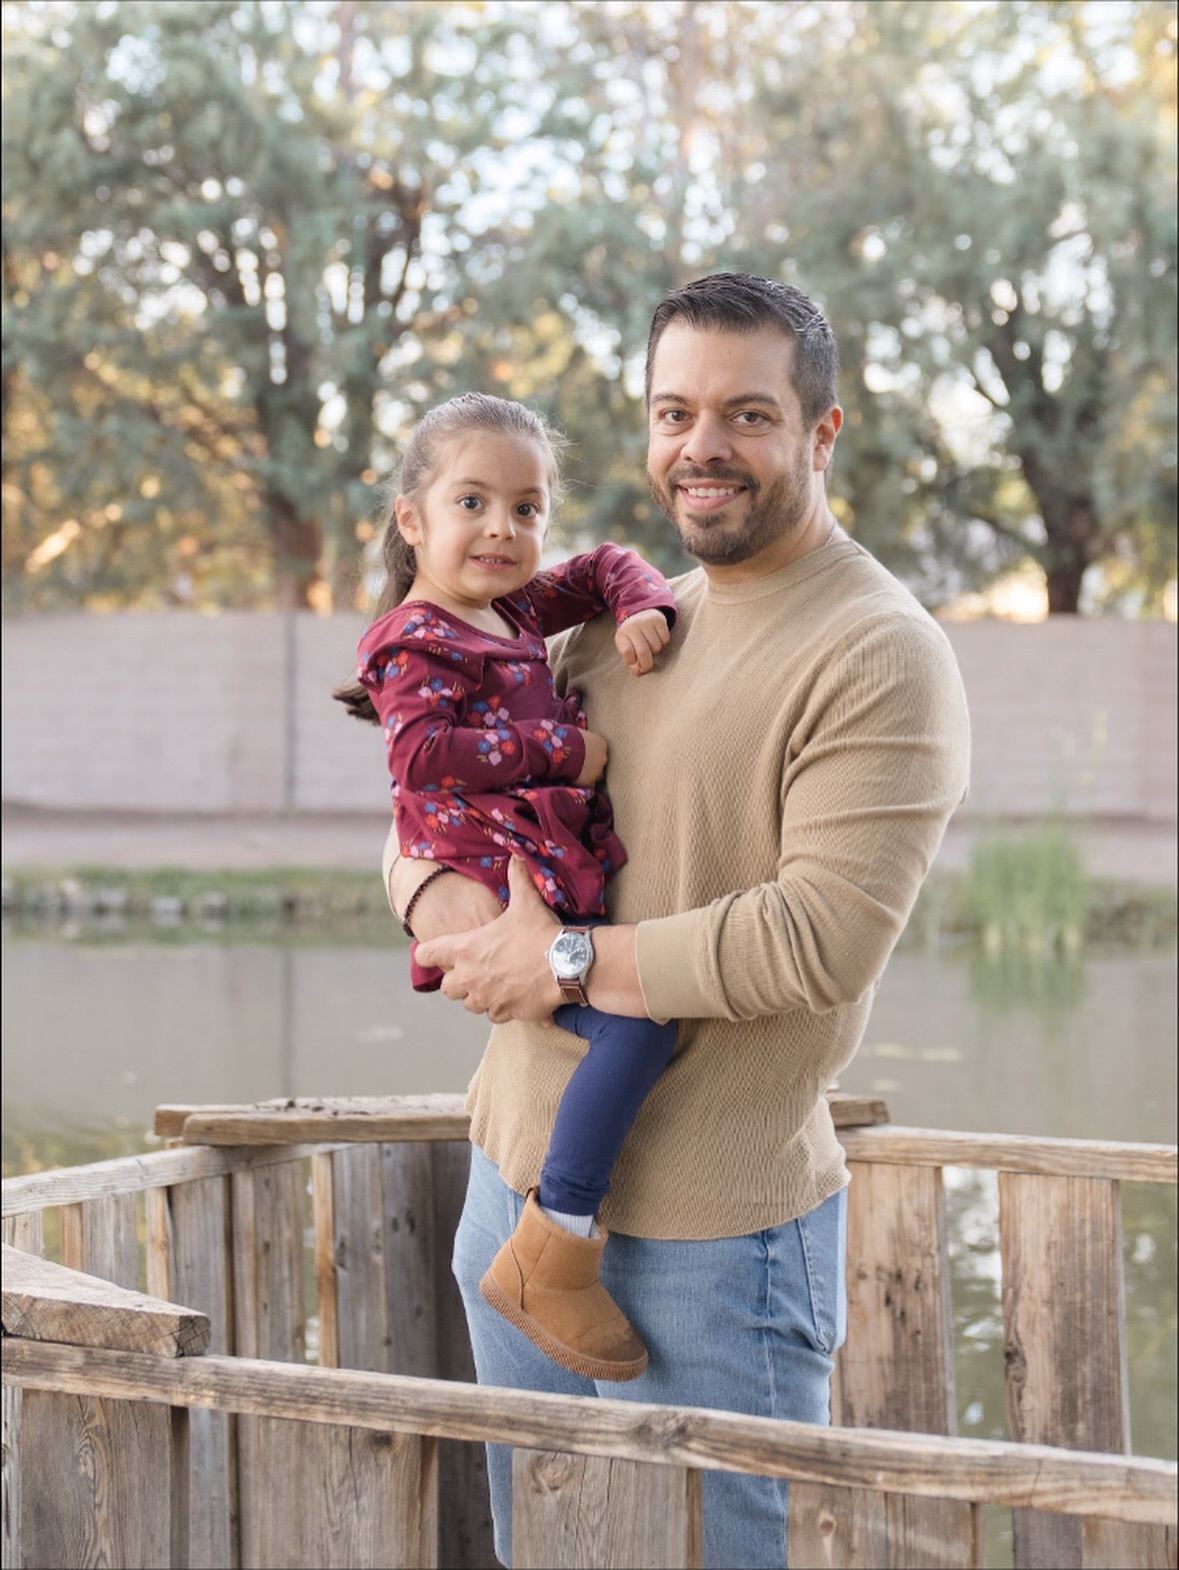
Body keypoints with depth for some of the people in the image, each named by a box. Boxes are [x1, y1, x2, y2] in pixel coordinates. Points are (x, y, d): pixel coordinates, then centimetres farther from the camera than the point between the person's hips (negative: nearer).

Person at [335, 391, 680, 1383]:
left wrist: (644, 606, 5)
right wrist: (561, 748, -17)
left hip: (558, 882, 10)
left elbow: (606, 566, 28)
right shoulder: (418, 641, -7)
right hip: (495, 889, -10)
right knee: (637, 1018, -26)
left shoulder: (514, 610, 18)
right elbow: (423, 753, -21)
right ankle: (551, 1254, -22)